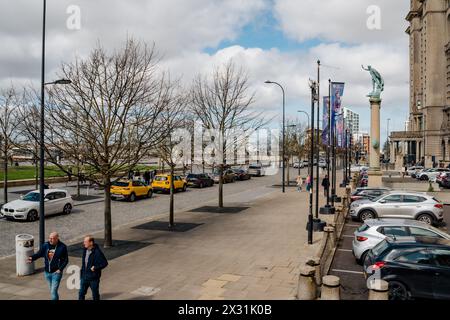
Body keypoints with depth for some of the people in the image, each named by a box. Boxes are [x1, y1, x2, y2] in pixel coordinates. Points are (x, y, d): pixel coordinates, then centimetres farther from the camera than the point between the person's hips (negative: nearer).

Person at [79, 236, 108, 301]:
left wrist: (95, 267, -23)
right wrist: (81, 273, 16)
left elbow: (105, 263, -16)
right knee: (81, 293, 6)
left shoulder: (97, 252, -20)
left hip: (94, 278, -6)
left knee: (95, 295, 9)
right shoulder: (85, 250, 2)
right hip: (84, 277, 6)